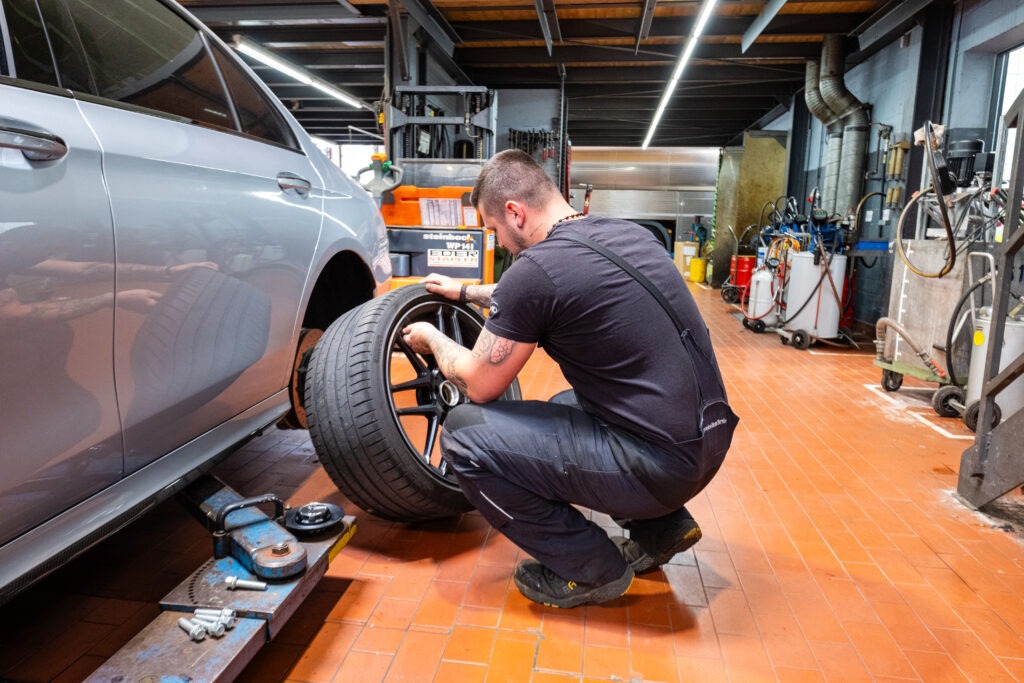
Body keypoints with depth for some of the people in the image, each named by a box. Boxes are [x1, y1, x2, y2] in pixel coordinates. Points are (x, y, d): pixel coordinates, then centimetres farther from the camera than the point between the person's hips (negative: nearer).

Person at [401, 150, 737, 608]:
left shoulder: (536, 267, -17)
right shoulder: (628, 234, 9)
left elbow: (479, 385, -4)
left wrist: (432, 339, 15)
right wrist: (466, 292, 35)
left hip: (659, 464, -9)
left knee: (464, 436, -5)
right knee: (556, 411, 31)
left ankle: (589, 568, 7)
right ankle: (658, 526, 21)